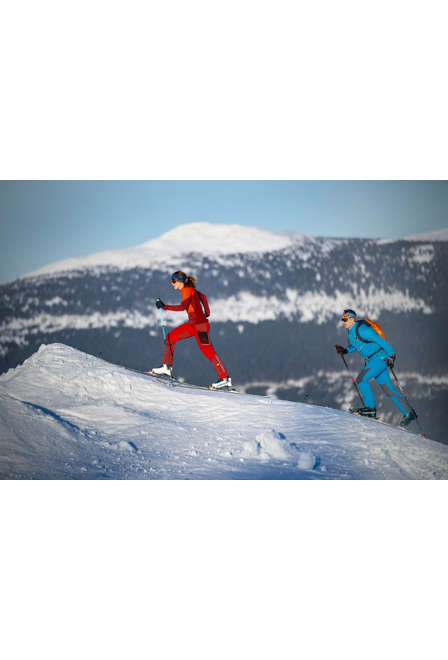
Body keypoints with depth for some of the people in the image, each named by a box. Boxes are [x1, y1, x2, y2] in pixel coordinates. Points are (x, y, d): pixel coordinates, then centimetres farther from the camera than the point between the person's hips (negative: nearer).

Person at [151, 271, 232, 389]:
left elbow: (182, 307, -32)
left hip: (200, 324, -10)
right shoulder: (188, 290, 12)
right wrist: (207, 312, 27)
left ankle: (225, 378, 3)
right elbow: (202, 296, 26)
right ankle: (167, 367, 11)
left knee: (207, 350, -4)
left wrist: (164, 306, -30)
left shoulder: (187, 291, -17)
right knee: (170, 337, 7)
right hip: (192, 324, 10)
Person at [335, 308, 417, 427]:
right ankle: (408, 413, 13)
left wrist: (391, 355, -20)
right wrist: (345, 351, 6)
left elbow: (381, 341, -20)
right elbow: (354, 345, 24)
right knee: (388, 389, 8)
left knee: (361, 379, -18)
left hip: (380, 358, -9)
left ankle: (370, 408, -10)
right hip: (371, 361, 9)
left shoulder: (361, 330, -21)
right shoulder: (350, 331, 8)